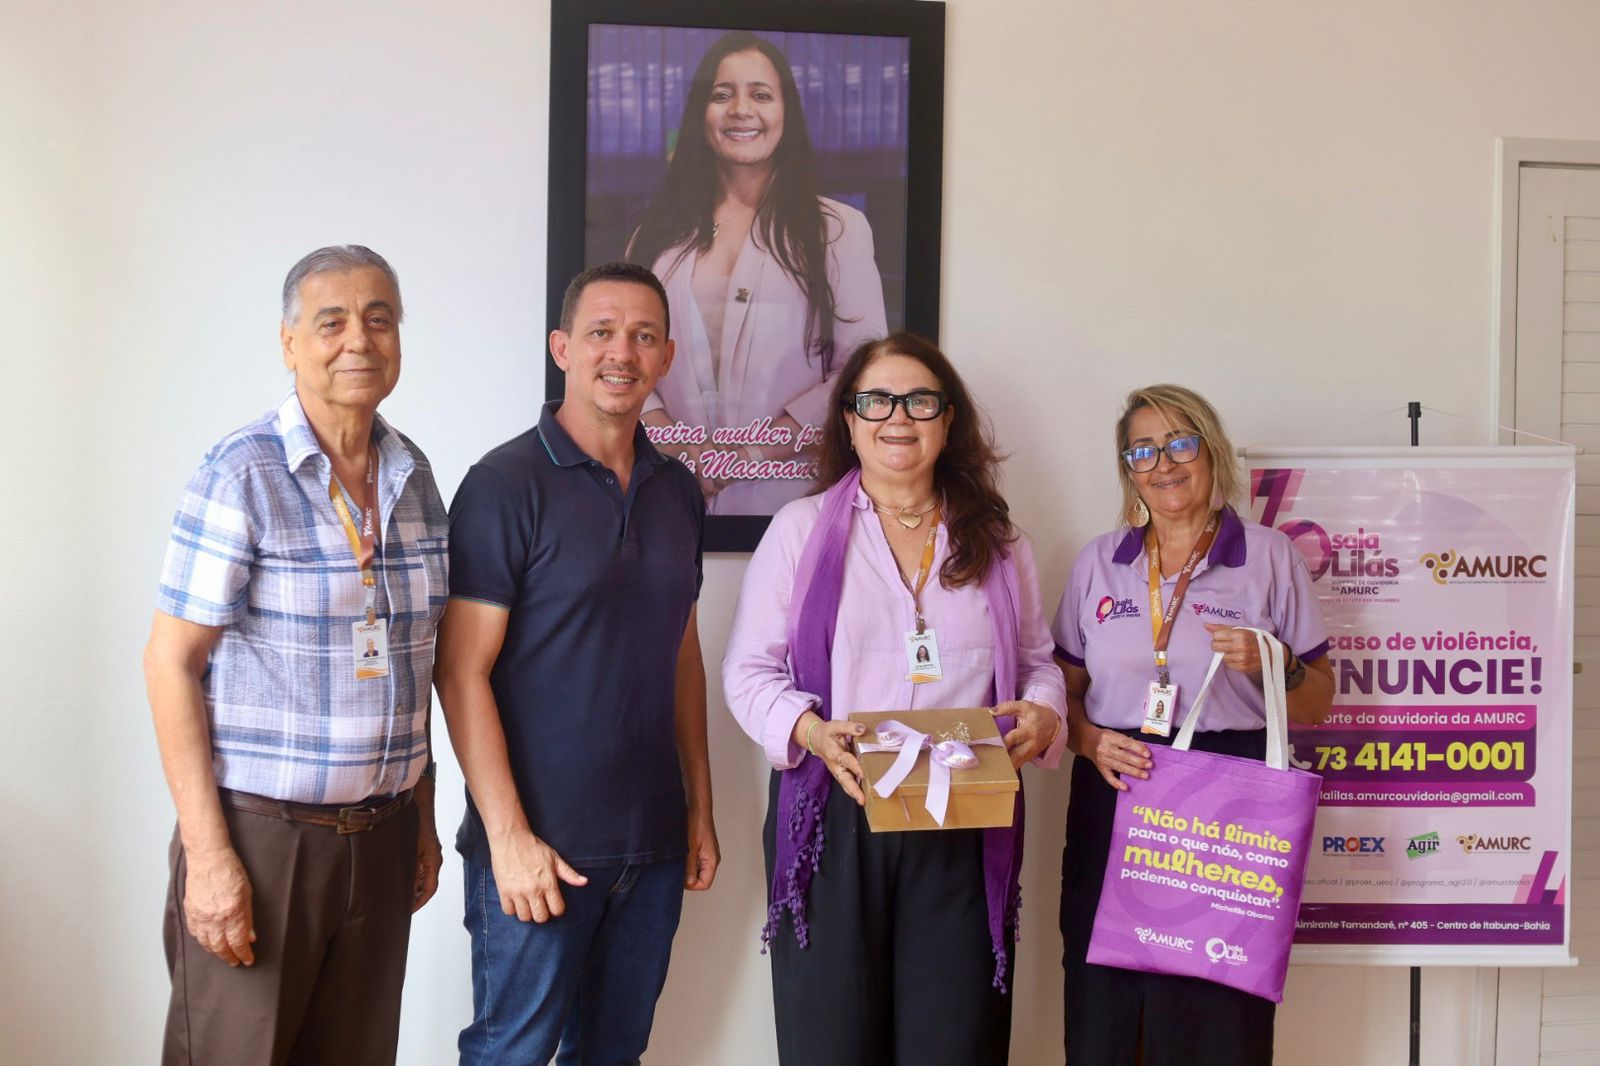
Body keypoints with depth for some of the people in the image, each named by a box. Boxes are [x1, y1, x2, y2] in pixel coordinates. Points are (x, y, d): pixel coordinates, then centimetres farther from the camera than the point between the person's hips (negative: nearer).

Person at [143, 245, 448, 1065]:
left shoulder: (414, 477, 8)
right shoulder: (241, 474, -10)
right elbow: (170, 662, -10)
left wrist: (422, 818, 14)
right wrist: (208, 854, -14)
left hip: (381, 835, 5)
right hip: (259, 832, -5)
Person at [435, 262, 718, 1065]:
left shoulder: (678, 491, 9)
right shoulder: (506, 485, -10)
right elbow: (462, 672, -12)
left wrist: (700, 807, 12)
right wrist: (509, 835, -16)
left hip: (654, 847, 6)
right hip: (540, 848, -5)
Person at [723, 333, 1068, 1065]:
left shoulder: (995, 540, 14)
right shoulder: (801, 528, 6)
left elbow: (1037, 661, 19)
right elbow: (749, 670, 3)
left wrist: (1043, 715, -4)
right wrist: (810, 731, -16)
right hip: (834, 818, -1)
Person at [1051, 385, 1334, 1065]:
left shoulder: (1271, 557, 6)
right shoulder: (1097, 562, 12)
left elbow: (1317, 703, 8)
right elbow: (1065, 689, 15)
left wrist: (1269, 666, -12)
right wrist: (1090, 740, -5)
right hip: (1113, 800, 2)